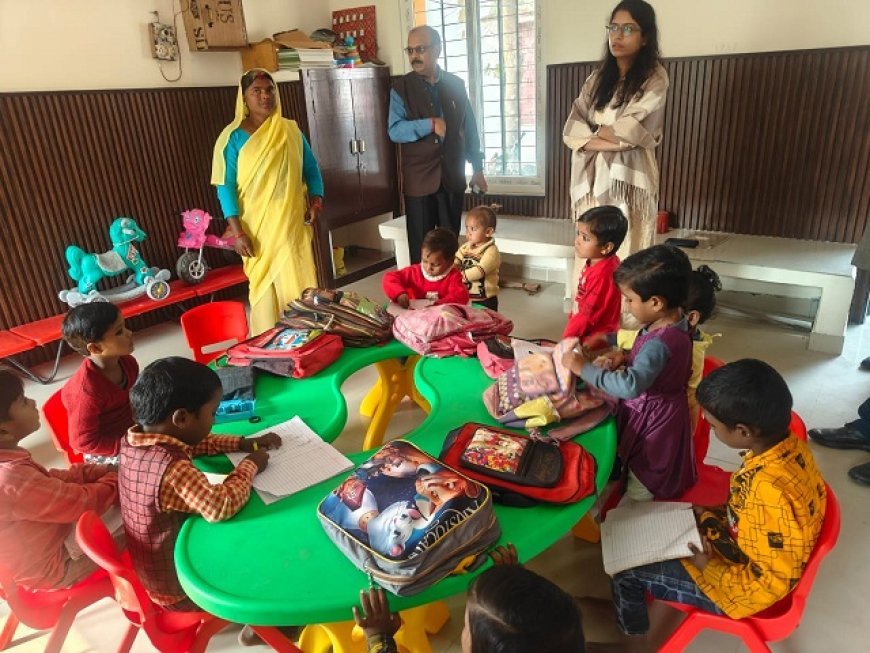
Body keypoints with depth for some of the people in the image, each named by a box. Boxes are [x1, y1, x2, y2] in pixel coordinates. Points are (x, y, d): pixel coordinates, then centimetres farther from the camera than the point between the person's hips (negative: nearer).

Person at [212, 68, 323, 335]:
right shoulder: (233, 136, -3)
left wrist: (316, 201, -5)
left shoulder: (291, 130, 8)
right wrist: (238, 232, -12)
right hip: (258, 227, -2)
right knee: (265, 287, 3)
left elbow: (311, 169, 13)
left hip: (293, 223, 3)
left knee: (302, 285, 3)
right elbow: (226, 186, -5)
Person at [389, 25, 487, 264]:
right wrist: (430, 124, -24)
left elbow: (469, 128, 11)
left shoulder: (456, 85, 6)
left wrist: (477, 168, 10)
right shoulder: (401, 88, -1)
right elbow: (395, 131, -13)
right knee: (421, 245, 4)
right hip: (419, 179, -2)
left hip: (453, 177, 2)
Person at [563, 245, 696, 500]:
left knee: (639, 492, 12)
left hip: (652, 419, -9)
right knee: (634, 466, 29)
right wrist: (625, 357, -6)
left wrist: (584, 369, -39)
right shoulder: (668, 322, -6)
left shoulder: (661, 341, -35)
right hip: (647, 411, 9)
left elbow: (631, 385, -47)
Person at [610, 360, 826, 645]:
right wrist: (709, 515, 1)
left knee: (625, 569, 0)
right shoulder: (788, 445, -14)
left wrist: (709, 569, -18)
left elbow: (773, 584, -29)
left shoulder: (771, 493, -40)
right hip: (747, 557, 9)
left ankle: (631, 630, 32)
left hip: (741, 585, -8)